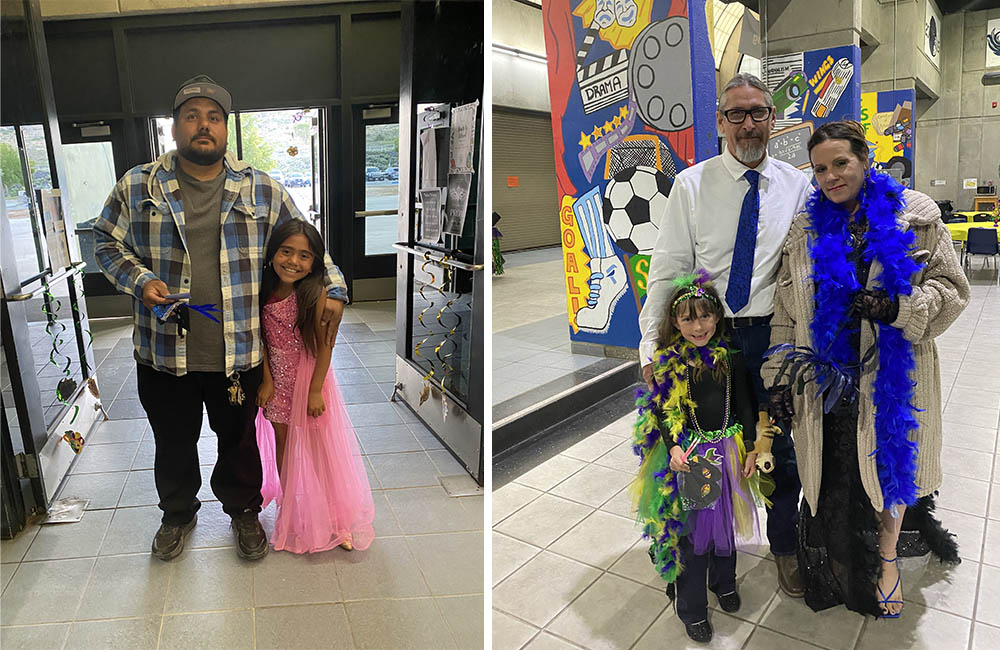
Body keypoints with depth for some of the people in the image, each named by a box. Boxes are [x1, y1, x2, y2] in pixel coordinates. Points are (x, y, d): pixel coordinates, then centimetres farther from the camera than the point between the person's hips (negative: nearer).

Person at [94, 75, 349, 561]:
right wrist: (140, 281, -9)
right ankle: (178, 514, 46)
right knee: (173, 442, 19)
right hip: (163, 353, 1)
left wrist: (333, 289, -3)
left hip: (239, 353, 0)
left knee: (239, 440, 17)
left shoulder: (264, 191, -1)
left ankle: (244, 511, 42)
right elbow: (107, 242, 9)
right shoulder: (136, 188, -1)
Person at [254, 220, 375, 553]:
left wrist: (316, 390, -14)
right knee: (282, 442, 15)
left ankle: (334, 517, 20)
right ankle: (288, 505, 34)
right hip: (277, 376, 4)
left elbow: (325, 345, -16)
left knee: (317, 445, 5)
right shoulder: (265, 290, -8)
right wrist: (266, 380, -2)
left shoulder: (316, 294, -20)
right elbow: (262, 338, 0)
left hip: (309, 374, -4)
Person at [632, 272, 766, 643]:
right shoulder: (667, 362, -8)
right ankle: (692, 610, 21)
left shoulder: (730, 357, -3)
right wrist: (673, 447, -19)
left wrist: (751, 447, 0)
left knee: (725, 522, 20)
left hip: (727, 451, 3)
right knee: (691, 531, 3)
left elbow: (746, 405, 3)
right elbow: (664, 410, -7)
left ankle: (724, 582, 46)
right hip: (688, 455, -2)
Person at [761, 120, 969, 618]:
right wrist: (779, 376, 1)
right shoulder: (806, 227, 5)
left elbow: (950, 288, 0)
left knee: (889, 465, 13)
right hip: (826, 381, 1)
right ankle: (833, 572, 31)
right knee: (830, 477, 8)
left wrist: (899, 307, -20)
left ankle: (886, 556, 40)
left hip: (891, 376, -1)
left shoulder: (914, 214, 0)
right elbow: (786, 311, 5)